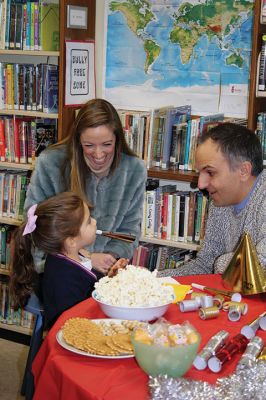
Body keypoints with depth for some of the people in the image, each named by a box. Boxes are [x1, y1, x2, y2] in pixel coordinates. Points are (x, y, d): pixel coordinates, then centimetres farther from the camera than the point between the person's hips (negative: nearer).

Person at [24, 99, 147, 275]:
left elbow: (129, 229, 8)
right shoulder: (49, 163, -9)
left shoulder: (135, 170, -1)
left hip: (106, 273, 2)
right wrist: (85, 258, -11)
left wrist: (112, 258, -11)